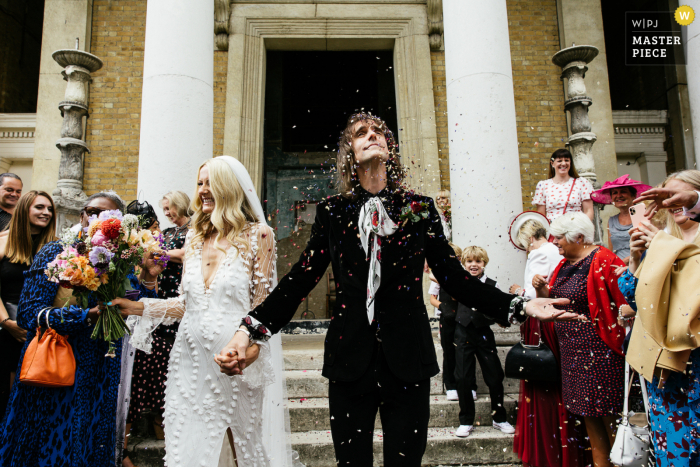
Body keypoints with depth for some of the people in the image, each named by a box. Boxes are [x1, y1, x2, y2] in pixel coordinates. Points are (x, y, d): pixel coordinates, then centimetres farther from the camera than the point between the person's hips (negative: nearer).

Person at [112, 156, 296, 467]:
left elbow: (263, 301, -5)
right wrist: (140, 308, 3)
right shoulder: (194, 238, 10)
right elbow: (186, 302, 13)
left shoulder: (257, 235, -4)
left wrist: (250, 344, -18)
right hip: (192, 357, 4)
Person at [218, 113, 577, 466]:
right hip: (350, 360, 0)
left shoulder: (420, 209, 4)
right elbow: (300, 279, 1)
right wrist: (249, 329, -10)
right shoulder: (332, 212, 4)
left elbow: (454, 278, 4)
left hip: (407, 361, 0)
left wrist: (521, 306, -7)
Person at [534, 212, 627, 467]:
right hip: (572, 350, 8)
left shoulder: (602, 260, -14)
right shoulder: (564, 265, 12)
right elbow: (549, 302, 17)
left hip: (599, 348, -8)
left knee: (608, 412, 2)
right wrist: (541, 289, 0)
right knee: (587, 412, 16)